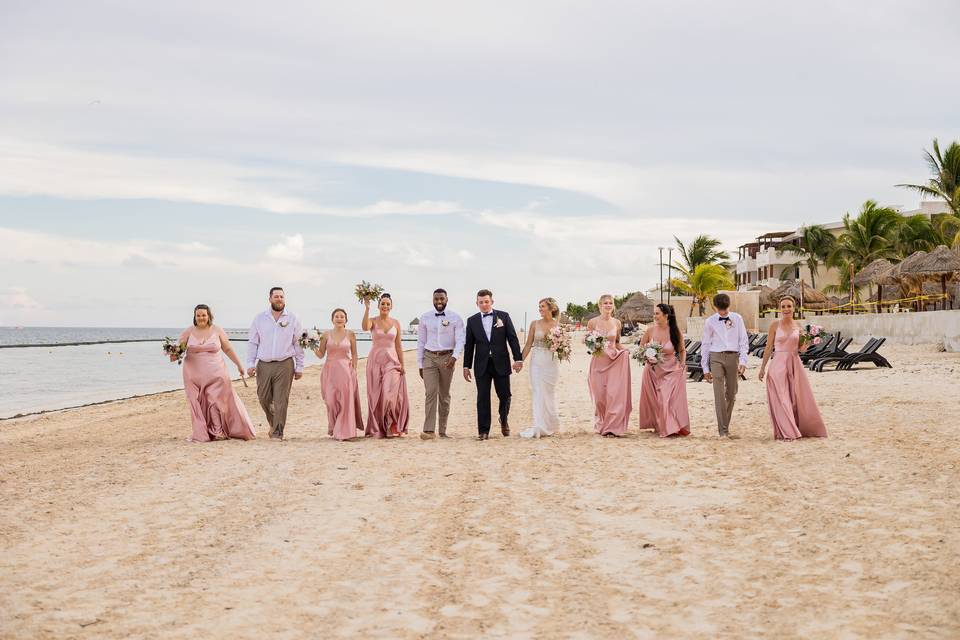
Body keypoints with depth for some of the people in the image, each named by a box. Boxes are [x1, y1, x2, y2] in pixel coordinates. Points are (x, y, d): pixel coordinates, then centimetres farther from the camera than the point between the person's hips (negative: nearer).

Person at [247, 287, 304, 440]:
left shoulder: (292, 319, 4)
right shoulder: (259, 318, 7)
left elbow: (298, 345, 5)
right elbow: (252, 343, 9)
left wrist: (299, 367, 2)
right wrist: (250, 363, 0)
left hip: (284, 365, -2)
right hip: (263, 365, 2)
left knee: (281, 401, -5)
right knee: (264, 399, 7)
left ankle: (277, 432, 2)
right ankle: (273, 423, 32)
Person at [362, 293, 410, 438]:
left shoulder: (396, 323, 8)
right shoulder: (373, 321, 1)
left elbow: (398, 345, 9)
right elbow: (365, 328, -23)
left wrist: (402, 364, 5)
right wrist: (367, 308, -28)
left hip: (392, 361, 1)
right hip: (375, 360, -1)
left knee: (390, 395, -10)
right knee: (376, 395, 1)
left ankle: (392, 428, 3)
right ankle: (377, 429, 10)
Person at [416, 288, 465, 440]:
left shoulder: (455, 318, 0)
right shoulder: (425, 318, 5)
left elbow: (460, 340, -6)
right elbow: (421, 342, 9)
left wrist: (455, 356, -24)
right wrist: (420, 365, 7)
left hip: (447, 358, 0)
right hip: (429, 357, 0)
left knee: (444, 395, 7)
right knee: (430, 392, -12)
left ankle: (443, 430, 13)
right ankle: (428, 430, -17)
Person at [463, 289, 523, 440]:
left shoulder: (503, 316, 3)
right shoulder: (472, 320, 7)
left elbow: (512, 338, 1)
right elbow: (468, 345, 8)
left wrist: (518, 358, -7)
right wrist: (466, 366, 6)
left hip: (501, 363, -1)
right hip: (482, 365, 1)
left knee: (504, 395, 4)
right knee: (482, 399, 0)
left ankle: (504, 420, 32)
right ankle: (483, 431, 5)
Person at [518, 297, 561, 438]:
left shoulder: (558, 326, 1)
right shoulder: (535, 324, 2)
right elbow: (528, 345, 4)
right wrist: (520, 361, -2)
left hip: (552, 362, 0)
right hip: (537, 362, 0)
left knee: (550, 393, 7)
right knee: (539, 393, -4)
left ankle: (550, 425, 19)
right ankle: (540, 426, -3)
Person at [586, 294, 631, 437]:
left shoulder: (616, 323, 8)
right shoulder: (592, 322, 0)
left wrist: (626, 350, -2)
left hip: (614, 361, 1)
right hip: (598, 361, -1)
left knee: (614, 394, -8)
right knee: (600, 396, 1)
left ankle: (612, 427, -4)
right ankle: (601, 424, 21)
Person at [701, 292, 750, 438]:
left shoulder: (737, 318, 5)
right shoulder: (710, 322, 4)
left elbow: (744, 341, 6)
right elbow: (705, 344, 9)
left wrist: (743, 361, -6)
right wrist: (705, 368, 7)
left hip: (733, 356, 1)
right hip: (716, 357, -1)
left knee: (731, 393, 6)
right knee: (719, 394, -10)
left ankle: (726, 426, 20)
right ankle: (723, 430, -9)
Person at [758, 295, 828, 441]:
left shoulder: (798, 325, 8)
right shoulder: (775, 325, -2)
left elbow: (798, 347, 16)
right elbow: (768, 347, 1)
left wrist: (803, 348, -7)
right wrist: (762, 367, -1)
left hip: (795, 363, 3)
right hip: (779, 364, -3)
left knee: (799, 398, 7)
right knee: (781, 399, -3)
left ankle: (803, 428, 21)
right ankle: (786, 432, 3)